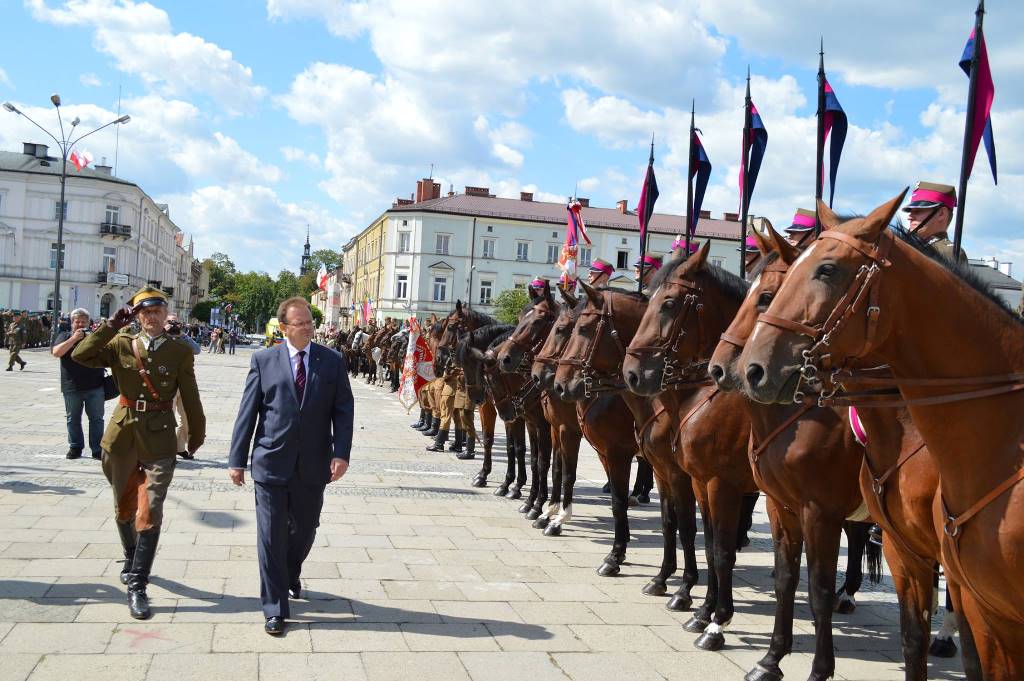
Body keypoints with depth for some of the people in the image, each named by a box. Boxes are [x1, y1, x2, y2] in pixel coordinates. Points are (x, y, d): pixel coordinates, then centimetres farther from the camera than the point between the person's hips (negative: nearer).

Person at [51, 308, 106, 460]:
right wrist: (74, 338, -12)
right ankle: (75, 447, 22)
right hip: (72, 387, 0)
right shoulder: (65, 336, 7)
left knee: (96, 418, 2)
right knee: (73, 419, 10)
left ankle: (97, 449, 8)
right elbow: (56, 352, -9)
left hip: (95, 386, 0)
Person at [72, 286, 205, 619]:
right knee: (124, 508, 19)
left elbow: (190, 398, 1)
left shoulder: (180, 352, -3)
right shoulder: (121, 345, 1)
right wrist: (114, 324, -16)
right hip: (123, 436, 3)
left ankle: (137, 586, -1)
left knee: (149, 514, -8)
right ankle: (132, 559, 45)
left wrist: (197, 436, 7)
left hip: (159, 441, -2)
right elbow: (80, 355, -14)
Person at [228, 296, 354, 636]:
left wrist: (341, 453, -12)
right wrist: (237, 459, -1)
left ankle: (290, 576, 47)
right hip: (271, 464, -2)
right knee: (271, 536, 2)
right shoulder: (264, 360, 0)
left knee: (305, 530, 17)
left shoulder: (332, 361, 2)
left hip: (312, 466, 2)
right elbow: (248, 412, 0)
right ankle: (275, 607, 14)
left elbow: (343, 410, 0)